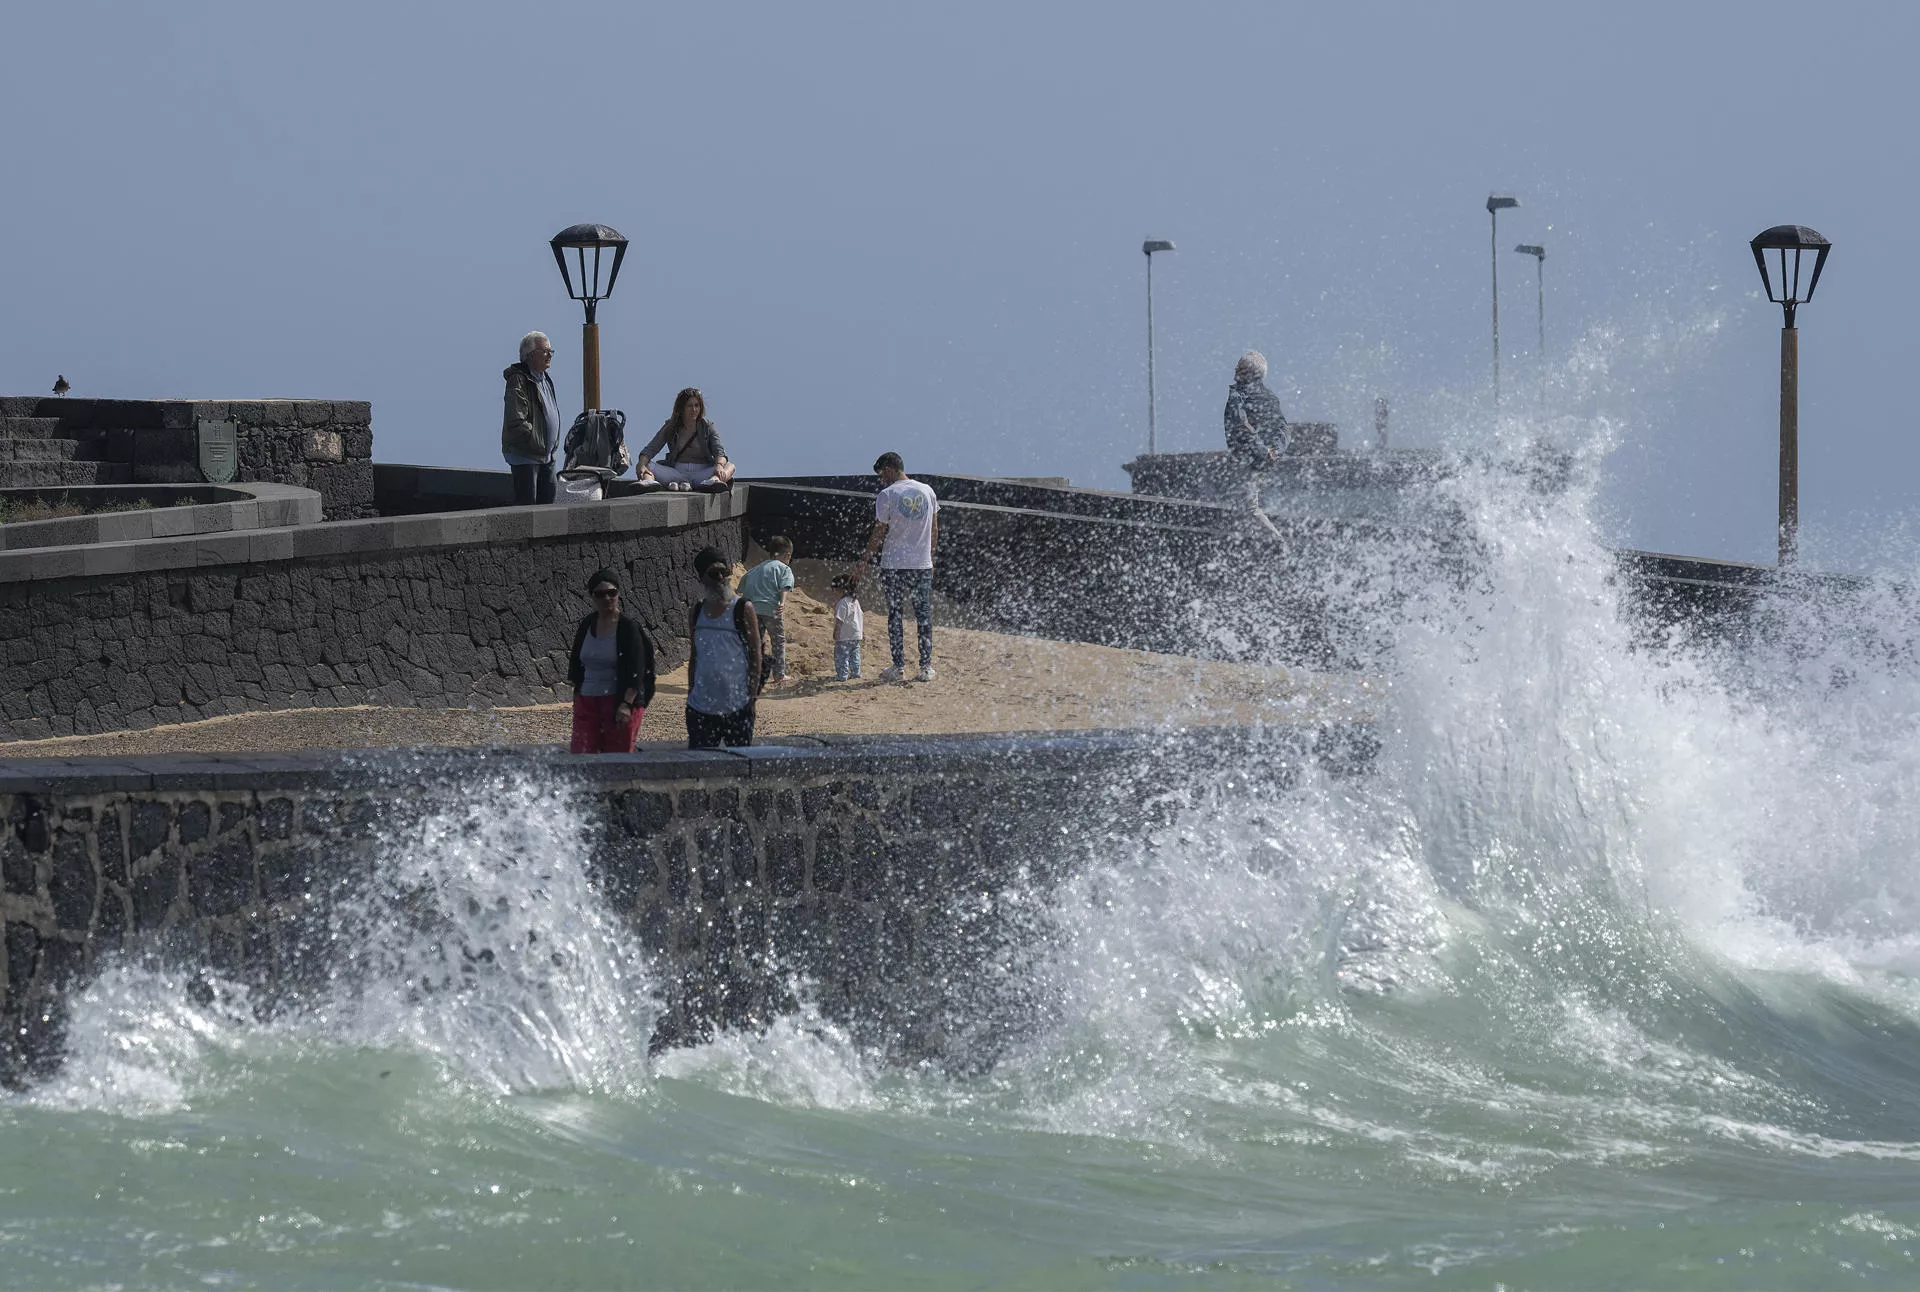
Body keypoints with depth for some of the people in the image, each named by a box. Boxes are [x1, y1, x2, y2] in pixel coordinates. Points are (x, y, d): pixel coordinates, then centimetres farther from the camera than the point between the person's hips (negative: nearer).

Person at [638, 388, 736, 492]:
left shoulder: (707, 427, 9)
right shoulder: (670, 427, 11)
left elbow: (719, 451, -6)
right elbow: (650, 449, 2)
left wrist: (719, 465, -30)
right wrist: (642, 465, -20)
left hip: (702, 473, -1)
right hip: (676, 473, 1)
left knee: (730, 466, -27)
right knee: (648, 466, -20)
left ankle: (712, 481, -61)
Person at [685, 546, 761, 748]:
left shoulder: (743, 609, -4)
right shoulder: (696, 612, 9)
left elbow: (755, 655, -4)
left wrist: (752, 695, -9)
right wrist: (690, 692, 11)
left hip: (736, 708, -4)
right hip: (701, 707, 4)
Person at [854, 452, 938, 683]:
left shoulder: (887, 495, -10)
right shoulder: (927, 492, 6)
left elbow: (879, 533, -8)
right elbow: (935, 531, 11)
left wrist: (865, 560, 2)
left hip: (894, 565, -4)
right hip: (923, 564, 4)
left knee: (895, 616, 3)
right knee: (924, 616, 8)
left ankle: (899, 668, 1)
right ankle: (926, 668, 8)